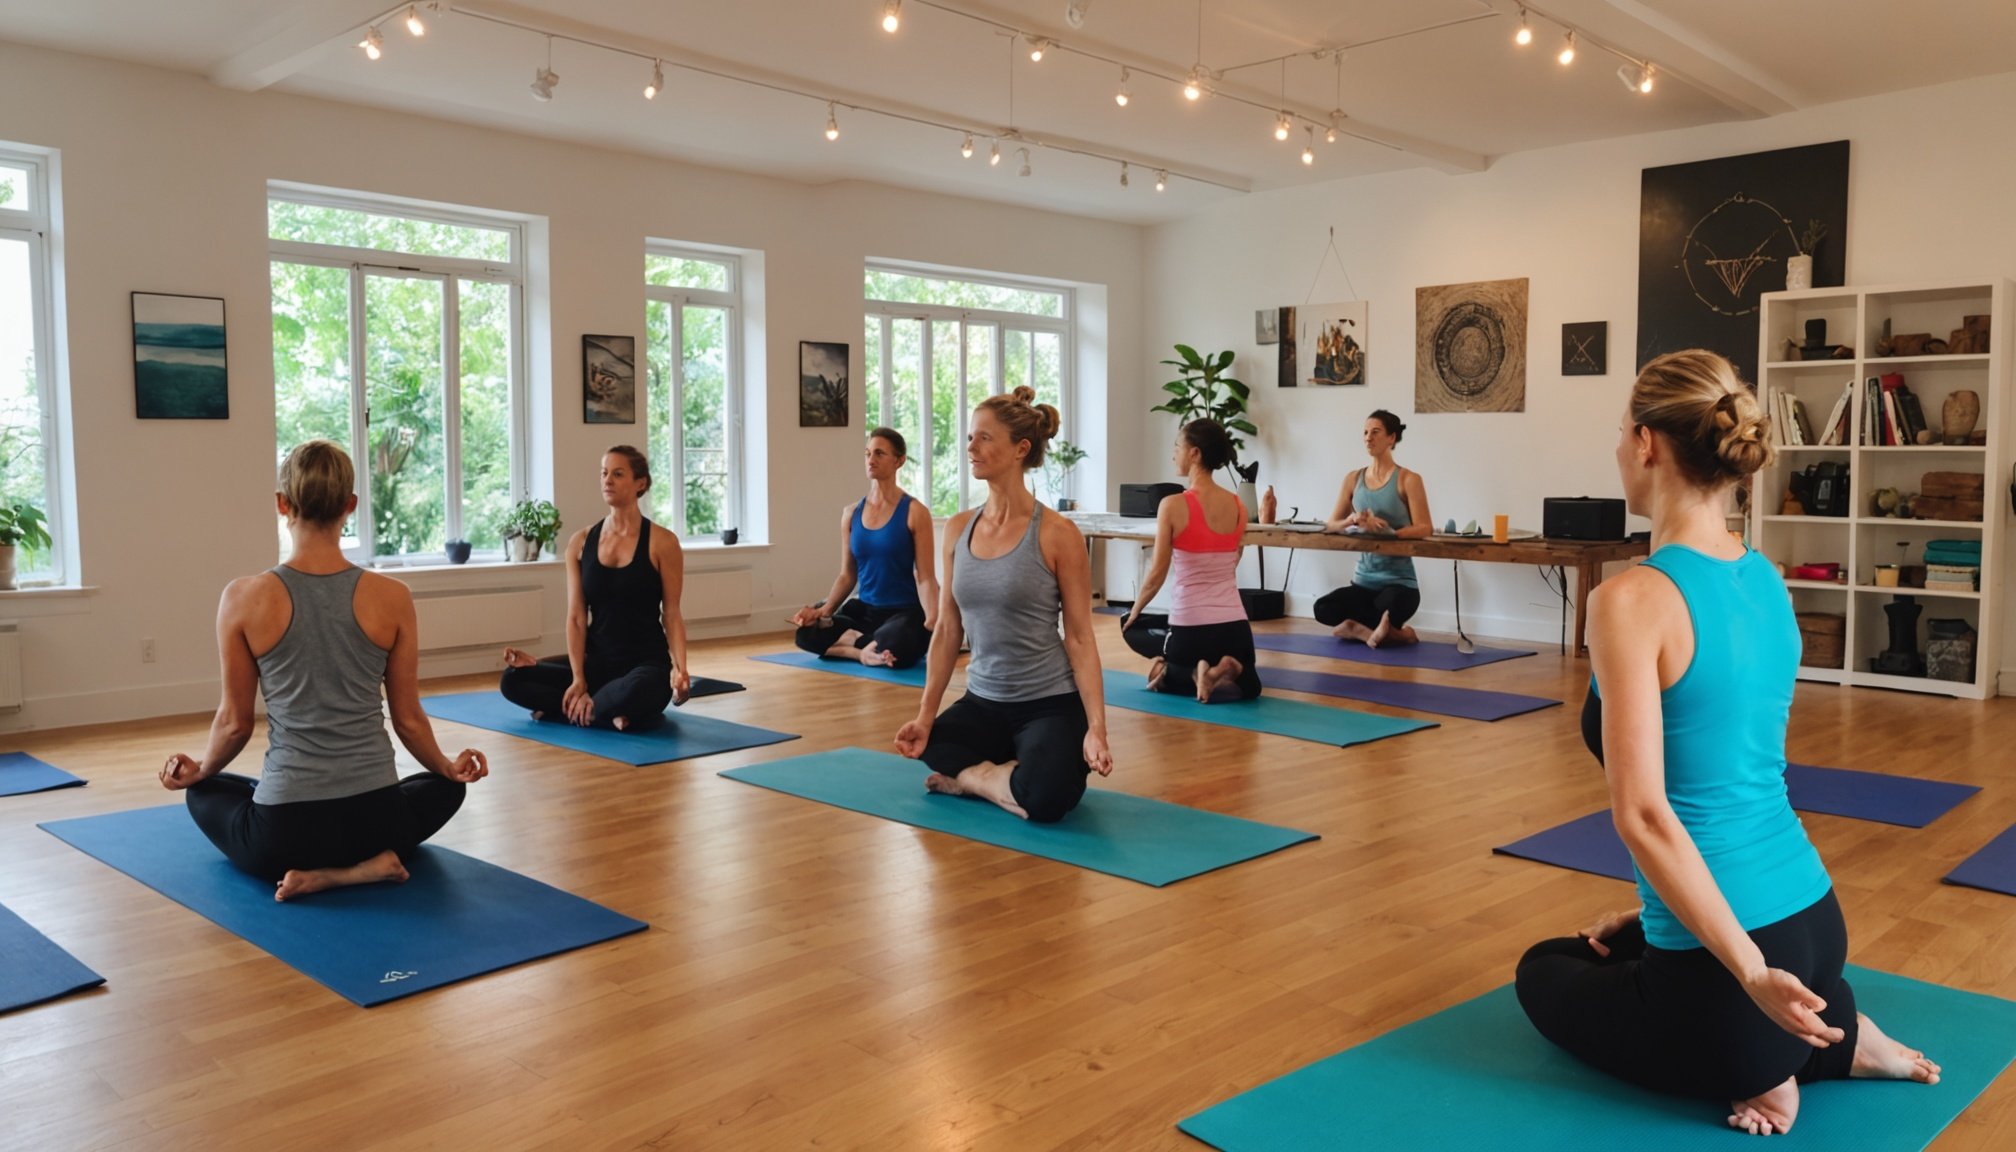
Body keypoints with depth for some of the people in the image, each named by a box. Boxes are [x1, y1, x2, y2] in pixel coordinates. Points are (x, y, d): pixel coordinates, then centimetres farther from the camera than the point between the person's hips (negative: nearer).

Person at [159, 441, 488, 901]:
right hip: (376, 819, 1)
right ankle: (368, 862, 5)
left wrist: (200, 770, 24)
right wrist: (449, 768, 23)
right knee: (444, 788, 37)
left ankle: (315, 871, 6)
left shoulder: (244, 598, -8)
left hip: (286, 830, -1)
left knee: (206, 794, 35)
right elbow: (408, 719, 3)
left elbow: (236, 723, 1)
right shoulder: (393, 597, -6)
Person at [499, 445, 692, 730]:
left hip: (647, 663, -4)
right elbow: (576, 617, 0)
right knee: (513, 679, -16)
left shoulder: (662, 542, -7)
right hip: (597, 660, 4)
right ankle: (613, 714, -11)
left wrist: (679, 668, -21)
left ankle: (574, 709, -8)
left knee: (633, 693, -40)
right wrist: (578, 678, -12)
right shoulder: (581, 542, 4)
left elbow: (671, 614, -5)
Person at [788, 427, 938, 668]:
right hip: (864, 609, 4)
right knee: (808, 634, -20)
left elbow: (925, 577, -11)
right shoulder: (851, 513, 7)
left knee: (893, 648, -37)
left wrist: (933, 623, -27)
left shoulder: (914, 512, -8)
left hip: (905, 612, -4)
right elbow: (847, 575, 9)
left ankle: (856, 642, -6)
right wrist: (823, 610, -8)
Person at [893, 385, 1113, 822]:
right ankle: (1004, 769, 10)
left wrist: (1095, 728, -18)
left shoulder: (1058, 535, -12)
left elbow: (1080, 638, -11)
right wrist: (925, 715, -1)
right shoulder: (958, 529, 3)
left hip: (1051, 703, -6)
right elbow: (947, 629, 6)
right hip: (982, 701, 6)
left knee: (1043, 800, -30)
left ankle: (971, 777, 1)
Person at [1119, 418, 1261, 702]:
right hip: (1235, 625, 5)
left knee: (1131, 627, 29)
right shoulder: (1239, 506, 5)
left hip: (1191, 627, -4)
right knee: (1247, 685, 34)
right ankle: (1223, 670, -1)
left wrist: (1134, 612, 9)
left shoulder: (1173, 505, -11)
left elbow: (1156, 575, -8)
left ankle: (1181, 673, 2)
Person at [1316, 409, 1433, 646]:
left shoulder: (1408, 480, -5)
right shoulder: (1353, 479, 9)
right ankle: (1393, 632, -4)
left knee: (1389, 606, -40)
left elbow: (1425, 529, -13)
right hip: (1364, 581, 5)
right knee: (1323, 609, -24)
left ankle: (1359, 629, -4)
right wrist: (1353, 520, -14)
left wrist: (1389, 532, -28)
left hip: (1399, 582, -5)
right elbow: (1331, 524, 8)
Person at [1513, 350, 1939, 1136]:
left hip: (1732, 961, -7)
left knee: (1543, 974, 26)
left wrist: (1748, 971, -21)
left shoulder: (1632, 600, -21)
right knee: (1598, 952, 34)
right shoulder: (1766, 582, 5)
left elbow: (1644, 814, -26)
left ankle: (1748, 1066, 3)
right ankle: (1836, 1036, 15)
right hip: (1814, 920, 7)